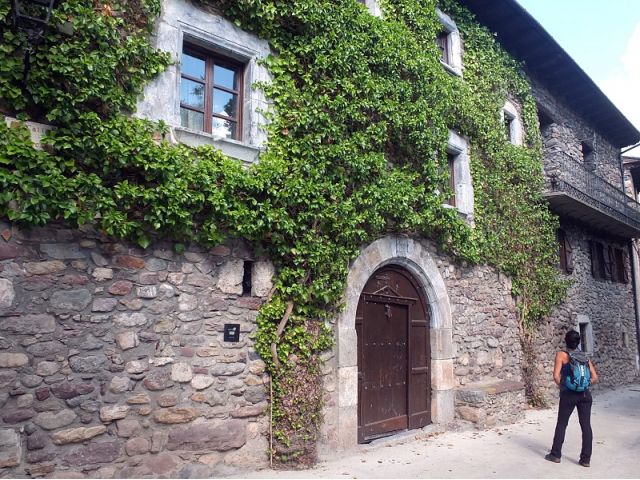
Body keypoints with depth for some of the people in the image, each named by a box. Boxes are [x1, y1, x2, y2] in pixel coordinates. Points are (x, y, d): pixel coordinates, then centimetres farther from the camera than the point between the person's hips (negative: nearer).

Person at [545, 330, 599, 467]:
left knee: (561, 424, 8)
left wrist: (561, 385, 4)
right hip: (585, 394, 3)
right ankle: (586, 458, 11)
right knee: (586, 425, 7)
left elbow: (556, 376, -13)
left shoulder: (561, 354, -4)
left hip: (568, 394, -3)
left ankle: (556, 455, 17)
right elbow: (595, 378, 5)